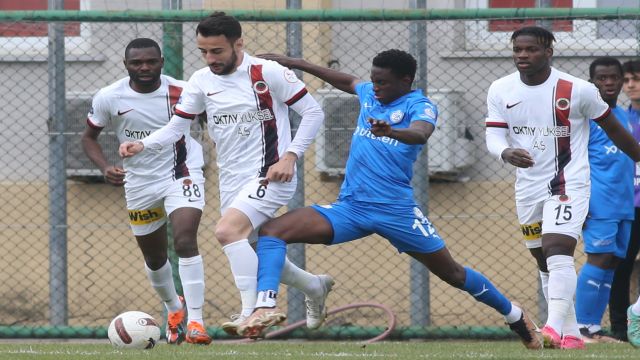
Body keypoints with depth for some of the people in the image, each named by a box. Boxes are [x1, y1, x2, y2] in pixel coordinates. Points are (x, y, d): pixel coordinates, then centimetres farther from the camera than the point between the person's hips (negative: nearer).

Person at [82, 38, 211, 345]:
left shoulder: (181, 92, -16)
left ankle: (195, 320, -20)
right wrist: (104, 167, -15)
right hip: (139, 182, 3)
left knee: (185, 241, -23)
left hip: (182, 175, -3)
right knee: (154, 257, 17)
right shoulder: (109, 98, -11)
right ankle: (173, 308, 46)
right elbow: (89, 137, 3)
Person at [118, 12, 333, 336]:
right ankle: (314, 287, 41)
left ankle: (251, 313, -26)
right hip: (231, 181, 7)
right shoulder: (202, 81, 3)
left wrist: (290, 156, -16)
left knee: (228, 230, -28)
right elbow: (176, 126, 7)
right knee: (251, 255, 15)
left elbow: (313, 112, -7)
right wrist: (142, 145, -11)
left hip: (269, 176, -7)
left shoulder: (267, 73, -12)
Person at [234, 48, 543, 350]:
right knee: (272, 230, -15)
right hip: (349, 207, 5)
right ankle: (266, 305, -29)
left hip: (396, 209, -5)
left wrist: (390, 131, -51)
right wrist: (295, 64, 36)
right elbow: (347, 81, 35)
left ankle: (515, 316, 28)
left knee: (452, 273, 5)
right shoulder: (370, 94, 13)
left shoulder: (419, 106, -6)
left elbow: (420, 133, -29)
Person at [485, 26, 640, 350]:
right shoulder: (501, 91, 0)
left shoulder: (578, 90, -10)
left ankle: (555, 327, -35)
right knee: (545, 263, 12)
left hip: (569, 185, -5)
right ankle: (572, 335, 23)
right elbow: (493, 137, -7)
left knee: (558, 253, -24)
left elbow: (612, 128, 2)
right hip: (527, 187, 5)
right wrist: (507, 153, -30)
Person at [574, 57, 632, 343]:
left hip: (624, 206, 8)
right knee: (599, 259, -13)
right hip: (599, 205, -8)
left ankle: (594, 328, 7)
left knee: (612, 263, 4)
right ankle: (582, 328, -10)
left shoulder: (624, 116, 20)